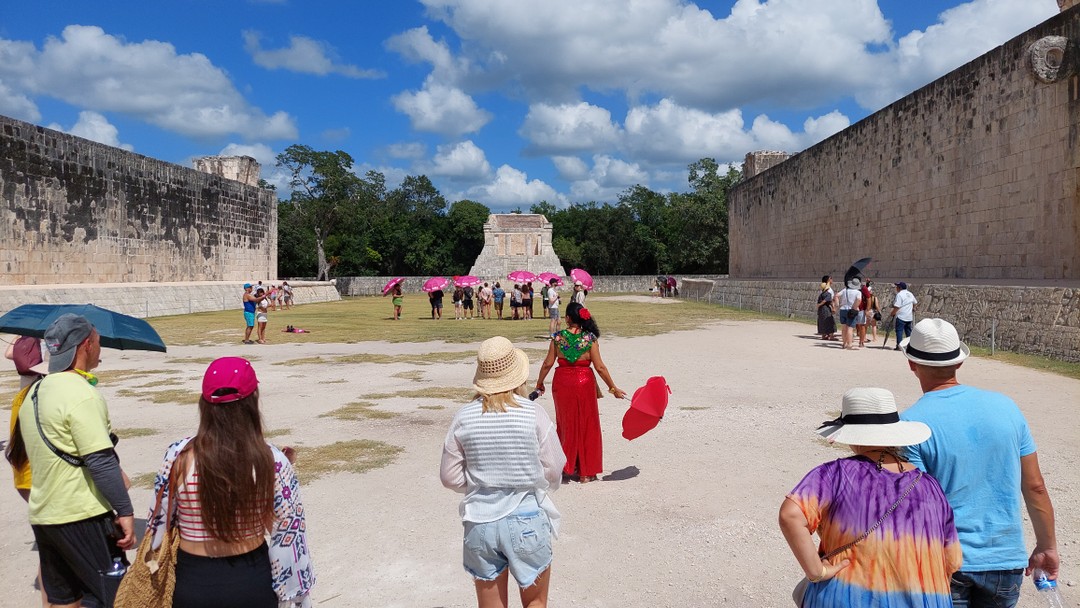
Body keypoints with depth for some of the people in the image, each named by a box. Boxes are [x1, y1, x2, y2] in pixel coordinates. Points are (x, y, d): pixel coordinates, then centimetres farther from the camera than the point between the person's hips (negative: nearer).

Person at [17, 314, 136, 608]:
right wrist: (124, 511, -18)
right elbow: (100, 461, -23)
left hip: (42, 515, 9)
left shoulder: (36, 391, 11)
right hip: (81, 517, -9)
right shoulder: (81, 394, -18)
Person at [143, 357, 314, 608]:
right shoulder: (273, 461, -15)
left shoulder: (179, 457, -14)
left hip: (193, 582, 0)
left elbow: (159, 522, -3)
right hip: (254, 580, 0)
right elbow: (289, 532, -10)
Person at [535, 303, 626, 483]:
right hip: (584, 383, -1)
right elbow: (600, 367, -9)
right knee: (586, 427, 10)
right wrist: (613, 388, 0)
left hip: (562, 383, 1)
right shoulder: (590, 338, -9)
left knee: (566, 425, 18)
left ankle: (567, 465, 26)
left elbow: (548, 364, -3)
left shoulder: (558, 337, -6)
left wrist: (540, 382, 12)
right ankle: (585, 472, 14)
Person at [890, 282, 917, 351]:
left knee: (899, 331, -5)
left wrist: (892, 313, -8)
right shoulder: (910, 294, 12)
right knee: (908, 331, 15)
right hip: (909, 317, 8)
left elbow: (897, 307, -19)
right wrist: (913, 308, 45)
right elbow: (915, 302, 28)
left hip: (901, 317, -8)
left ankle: (899, 346, -9)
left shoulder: (899, 294, -14)